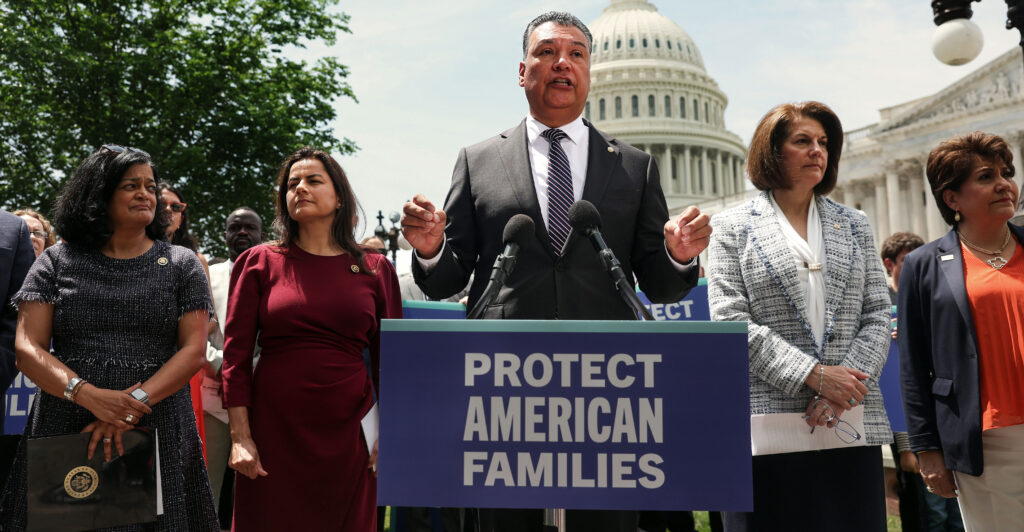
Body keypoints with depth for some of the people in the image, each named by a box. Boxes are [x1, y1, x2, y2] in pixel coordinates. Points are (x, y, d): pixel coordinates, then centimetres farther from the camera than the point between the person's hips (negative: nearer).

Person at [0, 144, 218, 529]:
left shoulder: (181, 264, 7)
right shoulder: (56, 261, 8)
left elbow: (193, 350, -2)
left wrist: (135, 403, -16)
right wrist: (89, 395, -16)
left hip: (158, 431, 0)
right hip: (63, 430, 1)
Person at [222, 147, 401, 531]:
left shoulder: (376, 270, 5)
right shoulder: (259, 263, 4)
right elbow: (236, 355, 1)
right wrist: (240, 437, -6)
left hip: (347, 434, 1)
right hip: (273, 431, -1)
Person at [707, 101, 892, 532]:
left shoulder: (854, 225, 15)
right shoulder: (733, 227, 4)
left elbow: (878, 314, 8)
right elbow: (730, 320, -6)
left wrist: (844, 389, -8)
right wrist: (813, 375, -13)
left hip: (851, 423, 3)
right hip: (767, 425, -3)